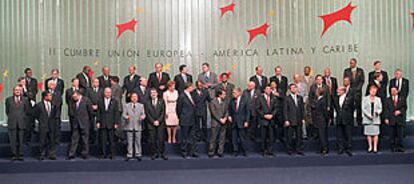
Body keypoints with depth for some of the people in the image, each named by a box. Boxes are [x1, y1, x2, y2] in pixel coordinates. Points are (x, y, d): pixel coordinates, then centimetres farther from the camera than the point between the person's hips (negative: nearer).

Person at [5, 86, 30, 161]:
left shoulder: (25, 100, 8)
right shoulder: (9, 100, 8)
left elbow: (27, 111, 11)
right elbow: (7, 111, 13)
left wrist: (22, 116, 6)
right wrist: (11, 117, 7)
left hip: (21, 123, 0)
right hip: (12, 123, 0)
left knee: (21, 140, 1)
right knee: (13, 140, -2)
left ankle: (20, 155, 7)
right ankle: (14, 155, 4)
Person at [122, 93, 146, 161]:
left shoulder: (141, 105, 12)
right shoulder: (126, 105, 8)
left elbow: (143, 114, 5)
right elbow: (123, 114, 1)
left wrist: (143, 117, -18)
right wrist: (127, 117, -21)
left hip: (138, 126, 1)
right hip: (129, 126, -1)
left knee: (138, 141, 2)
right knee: (129, 142, 2)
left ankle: (138, 155, 10)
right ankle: (129, 155, 9)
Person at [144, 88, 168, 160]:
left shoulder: (161, 102, 10)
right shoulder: (147, 103, 9)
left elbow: (163, 113, 3)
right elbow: (147, 114, 3)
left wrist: (158, 121, -9)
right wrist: (153, 122, -7)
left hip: (160, 123, 0)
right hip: (151, 124, 1)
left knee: (161, 139, -6)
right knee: (152, 140, -2)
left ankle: (163, 153, 1)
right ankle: (154, 154, 6)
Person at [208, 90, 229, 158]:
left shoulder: (225, 102, 11)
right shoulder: (212, 102, -5)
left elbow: (227, 111, 9)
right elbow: (214, 113, -10)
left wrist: (225, 118, -9)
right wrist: (220, 119, -14)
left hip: (223, 123, 5)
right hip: (215, 123, -5)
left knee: (222, 138, 5)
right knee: (213, 138, -1)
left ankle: (220, 152, 13)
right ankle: (211, 152, 6)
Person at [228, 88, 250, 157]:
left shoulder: (244, 100, -3)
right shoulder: (232, 101, 6)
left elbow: (247, 111, -2)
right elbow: (230, 110, 18)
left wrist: (246, 121, -7)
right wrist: (229, 116, 0)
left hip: (241, 122, -3)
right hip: (233, 122, 3)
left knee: (242, 137, -1)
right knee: (234, 137, 4)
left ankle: (244, 151, 13)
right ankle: (235, 151, 14)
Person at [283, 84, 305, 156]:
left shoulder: (300, 98, 12)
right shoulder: (287, 98, -1)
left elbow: (302, 109, 14)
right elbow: (285, 110, -3)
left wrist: (303, 118, 7)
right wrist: (286, 120, -9)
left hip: (299, 120, 4)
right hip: (290, 120, -3)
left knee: (299, 136, 4)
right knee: (290, 136, 0)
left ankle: (299, 150, 11)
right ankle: (290, 150, 10)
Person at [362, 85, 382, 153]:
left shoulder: (378, 99, 12)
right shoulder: (365, 99, 6)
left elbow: (380, 108, 9)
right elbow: (363, 109, 0)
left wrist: (378, 112, -13)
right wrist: (368, 115, -11)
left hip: (376, 119, 1)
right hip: (367, 119, -1)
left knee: (375, 133, -4)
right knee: (368, 133, -1)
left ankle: (375, 147, 0)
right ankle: (370, 147, 6)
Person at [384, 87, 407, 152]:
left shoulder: (402, 99, 12)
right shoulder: (388, 100, 12)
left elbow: (404, 107, 7)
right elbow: (386, 110, 5)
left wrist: (400, 111, -12)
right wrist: (386, 118, -4)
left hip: (400, 119, 0)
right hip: (392, 120, 0)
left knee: (400, 134, -4)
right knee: (393, 134, -1)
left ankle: (400, 147, 2)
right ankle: (393, 147, 4)